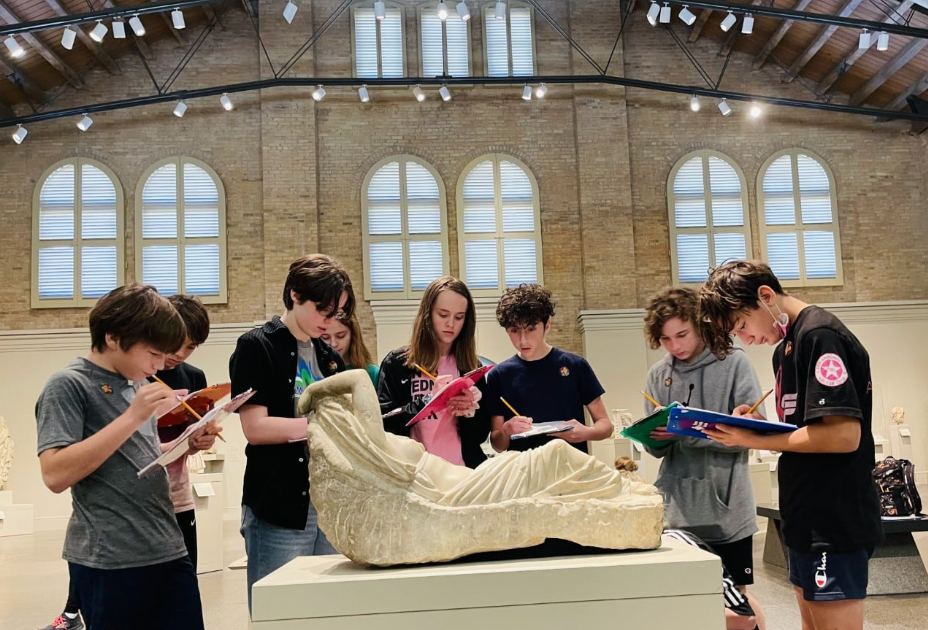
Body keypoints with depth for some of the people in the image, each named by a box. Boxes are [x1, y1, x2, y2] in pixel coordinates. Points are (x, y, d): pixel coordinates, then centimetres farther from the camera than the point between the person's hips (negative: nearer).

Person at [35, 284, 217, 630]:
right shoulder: (68, 385, -9)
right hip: (109, 562, -7)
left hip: (169, 551, 7)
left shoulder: (138, 384, 13)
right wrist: (133, 417, -21)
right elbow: (55, 475, -19)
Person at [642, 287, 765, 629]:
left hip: (728, 509, -3)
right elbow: (657, 448, 5)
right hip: (676, 510, 3)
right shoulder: (658, 374, 6)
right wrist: (657, 435, -18)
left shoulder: (735, 363, -5)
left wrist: (687, 430, -22)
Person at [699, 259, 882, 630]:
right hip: (810, 520, 10)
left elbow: (844, 434, -23)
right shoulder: (786, 347, 14)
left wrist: (755, 441, -17)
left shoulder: (819, 336, -16)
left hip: (835, 522, -10)